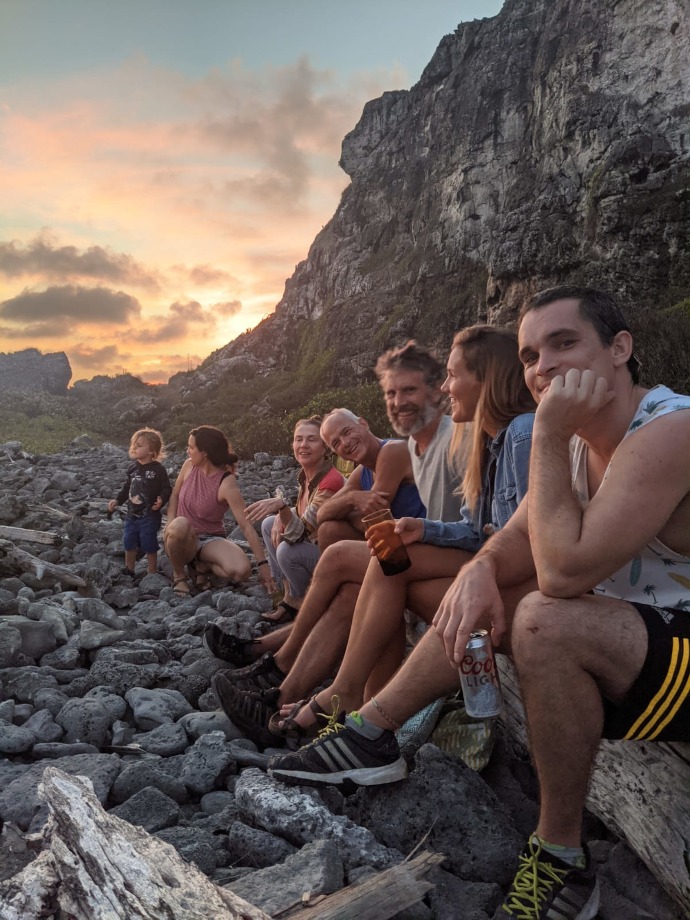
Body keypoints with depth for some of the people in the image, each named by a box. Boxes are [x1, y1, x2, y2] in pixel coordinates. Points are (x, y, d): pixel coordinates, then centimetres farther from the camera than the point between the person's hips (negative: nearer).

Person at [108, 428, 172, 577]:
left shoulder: (158, 469, -15)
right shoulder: (132, 467, 4)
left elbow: (166, 489, -12)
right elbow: (127, 487, 15)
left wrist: (161, 500, -29)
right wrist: (117, 500, 9)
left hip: (150, 516, -6)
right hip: (132, 514, 6)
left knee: (149, 546, 3)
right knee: (129, 544, 16)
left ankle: (152, 574, 19)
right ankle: (128, 571, 36)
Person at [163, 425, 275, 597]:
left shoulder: (226, 484, -22)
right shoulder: (189, 466, -8)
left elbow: (247, 526, -25)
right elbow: (175, 495, 10)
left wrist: (263, 564, -28)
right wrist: (170, 522, -9)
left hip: (210, 539, -2)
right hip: (183, 539, 2)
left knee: (241, 571, -30)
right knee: (180, 524, -37)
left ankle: (202, 565, 2)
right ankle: (179, 574, -9)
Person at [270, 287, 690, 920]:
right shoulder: (581, 438, 3)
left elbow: (564, 571, -33)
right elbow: (516, 542, 1)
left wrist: (549, 433, -28)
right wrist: (481, 572, -22)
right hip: (633, 624, 9)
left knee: (544, 620, -32)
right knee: (487, 591, 3)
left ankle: (562, 857, -12)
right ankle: (370, 734, 10)